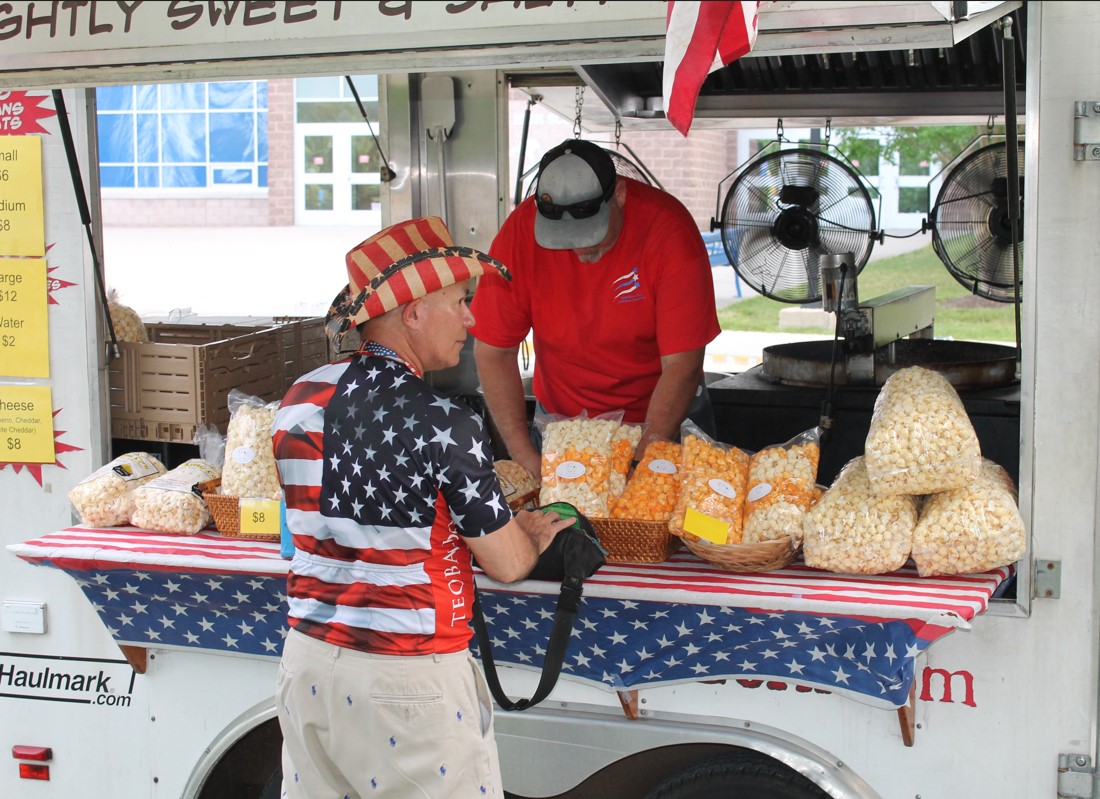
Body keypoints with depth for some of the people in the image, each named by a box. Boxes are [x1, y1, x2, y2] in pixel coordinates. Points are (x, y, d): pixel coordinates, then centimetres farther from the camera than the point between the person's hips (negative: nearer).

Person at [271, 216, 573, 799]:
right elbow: (508, 565, -10)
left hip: (307, 661, 7)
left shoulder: (299, 400, 3)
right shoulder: (441, 424, -19)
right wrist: (535, 536, 14)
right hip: (408, 681, -7)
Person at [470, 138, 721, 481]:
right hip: (559, 416, 1)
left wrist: (641, 466, -34)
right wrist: (527, 460, -23)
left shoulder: (669, 230, -26)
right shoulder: (521, 230, -20)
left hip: (664, 415, -1)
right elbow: (493, 352, -15)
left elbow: (682, 364, -26)